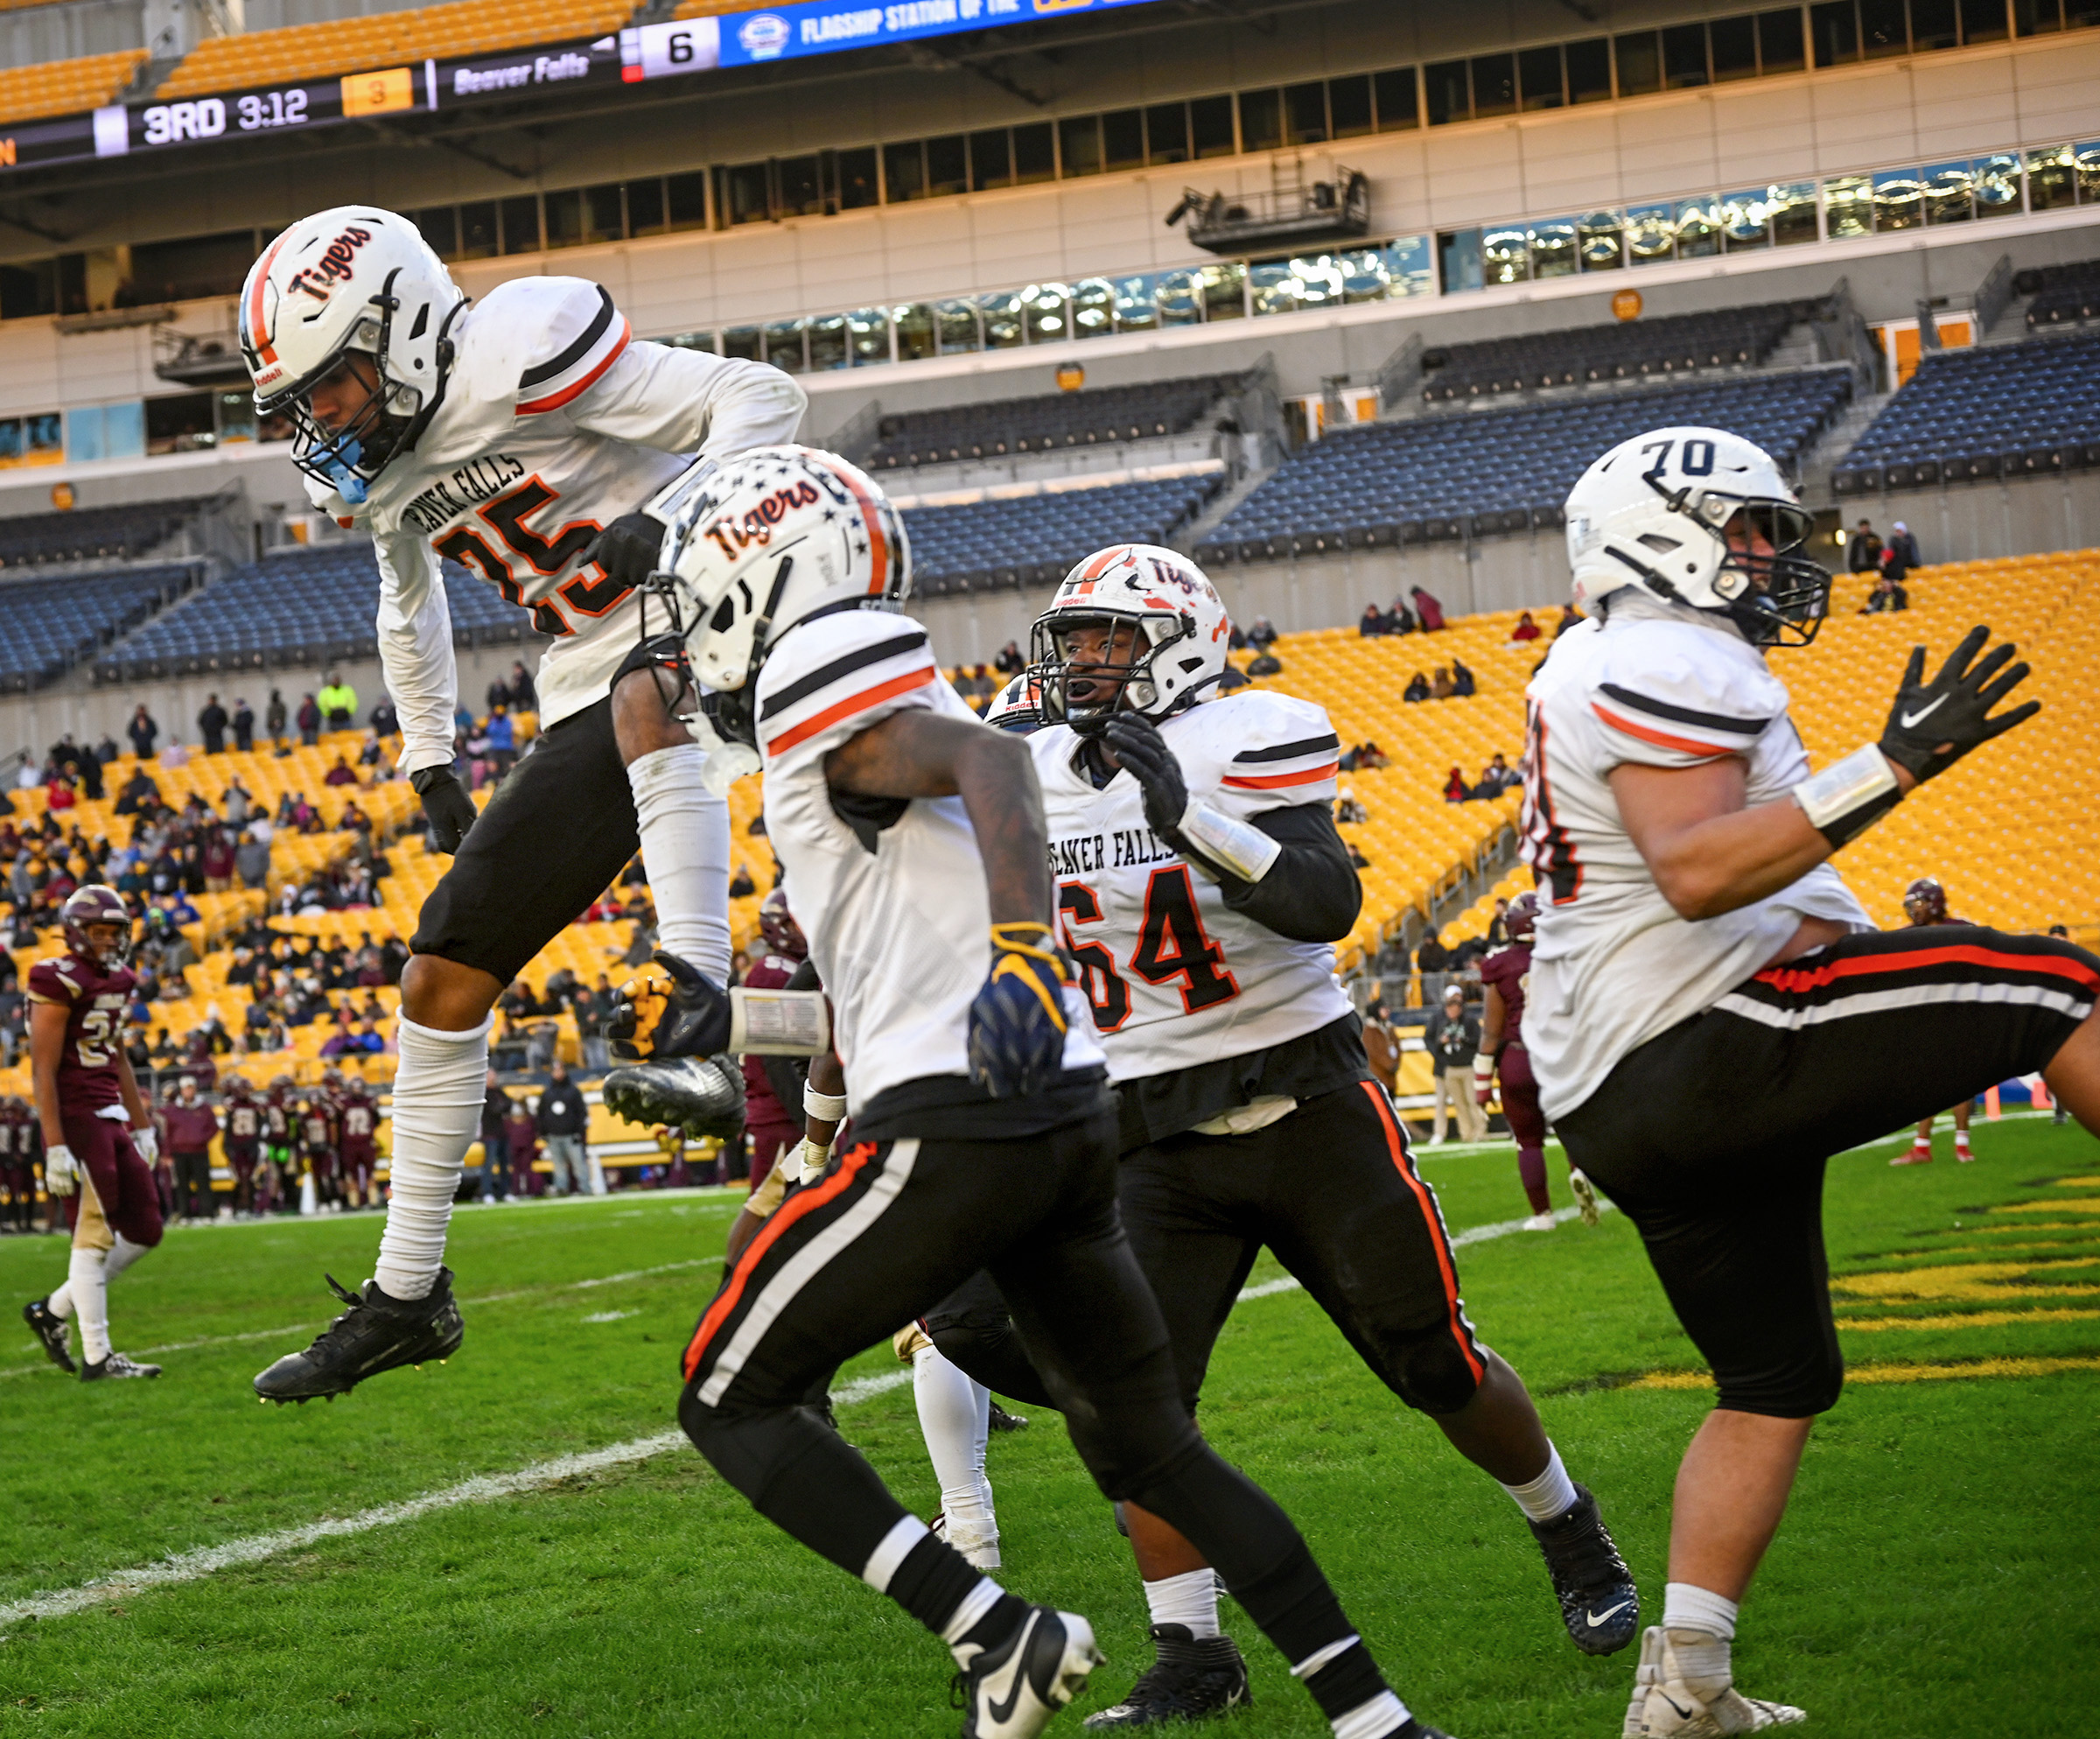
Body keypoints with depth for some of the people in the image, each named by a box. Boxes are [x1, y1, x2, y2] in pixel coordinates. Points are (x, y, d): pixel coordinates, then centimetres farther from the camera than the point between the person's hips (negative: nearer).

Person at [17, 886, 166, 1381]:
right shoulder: (60, 983, -13)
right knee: (94, 1237, -6)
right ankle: (96, 1357, 0)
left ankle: (53, 1311, 20)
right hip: (76, 1120, -9)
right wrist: (55, 1148, -19)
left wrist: (142, 1127, 21)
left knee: (144, 1231, 8)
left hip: (111, 1118, 9)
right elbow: (43, 1070, -15)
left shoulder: (114, 982, 14)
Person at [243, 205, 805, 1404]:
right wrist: (430, 768, 25)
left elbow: (762, 398, -20)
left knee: (640, 699, -45)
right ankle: (406, 1295, 18)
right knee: (443, 983, 7)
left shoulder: (519, 357, -20)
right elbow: (412, 608, 28)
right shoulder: (373, 467, 6)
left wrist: (665, 520, -33)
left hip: (698, 627, -8)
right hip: (586, 716, 8)